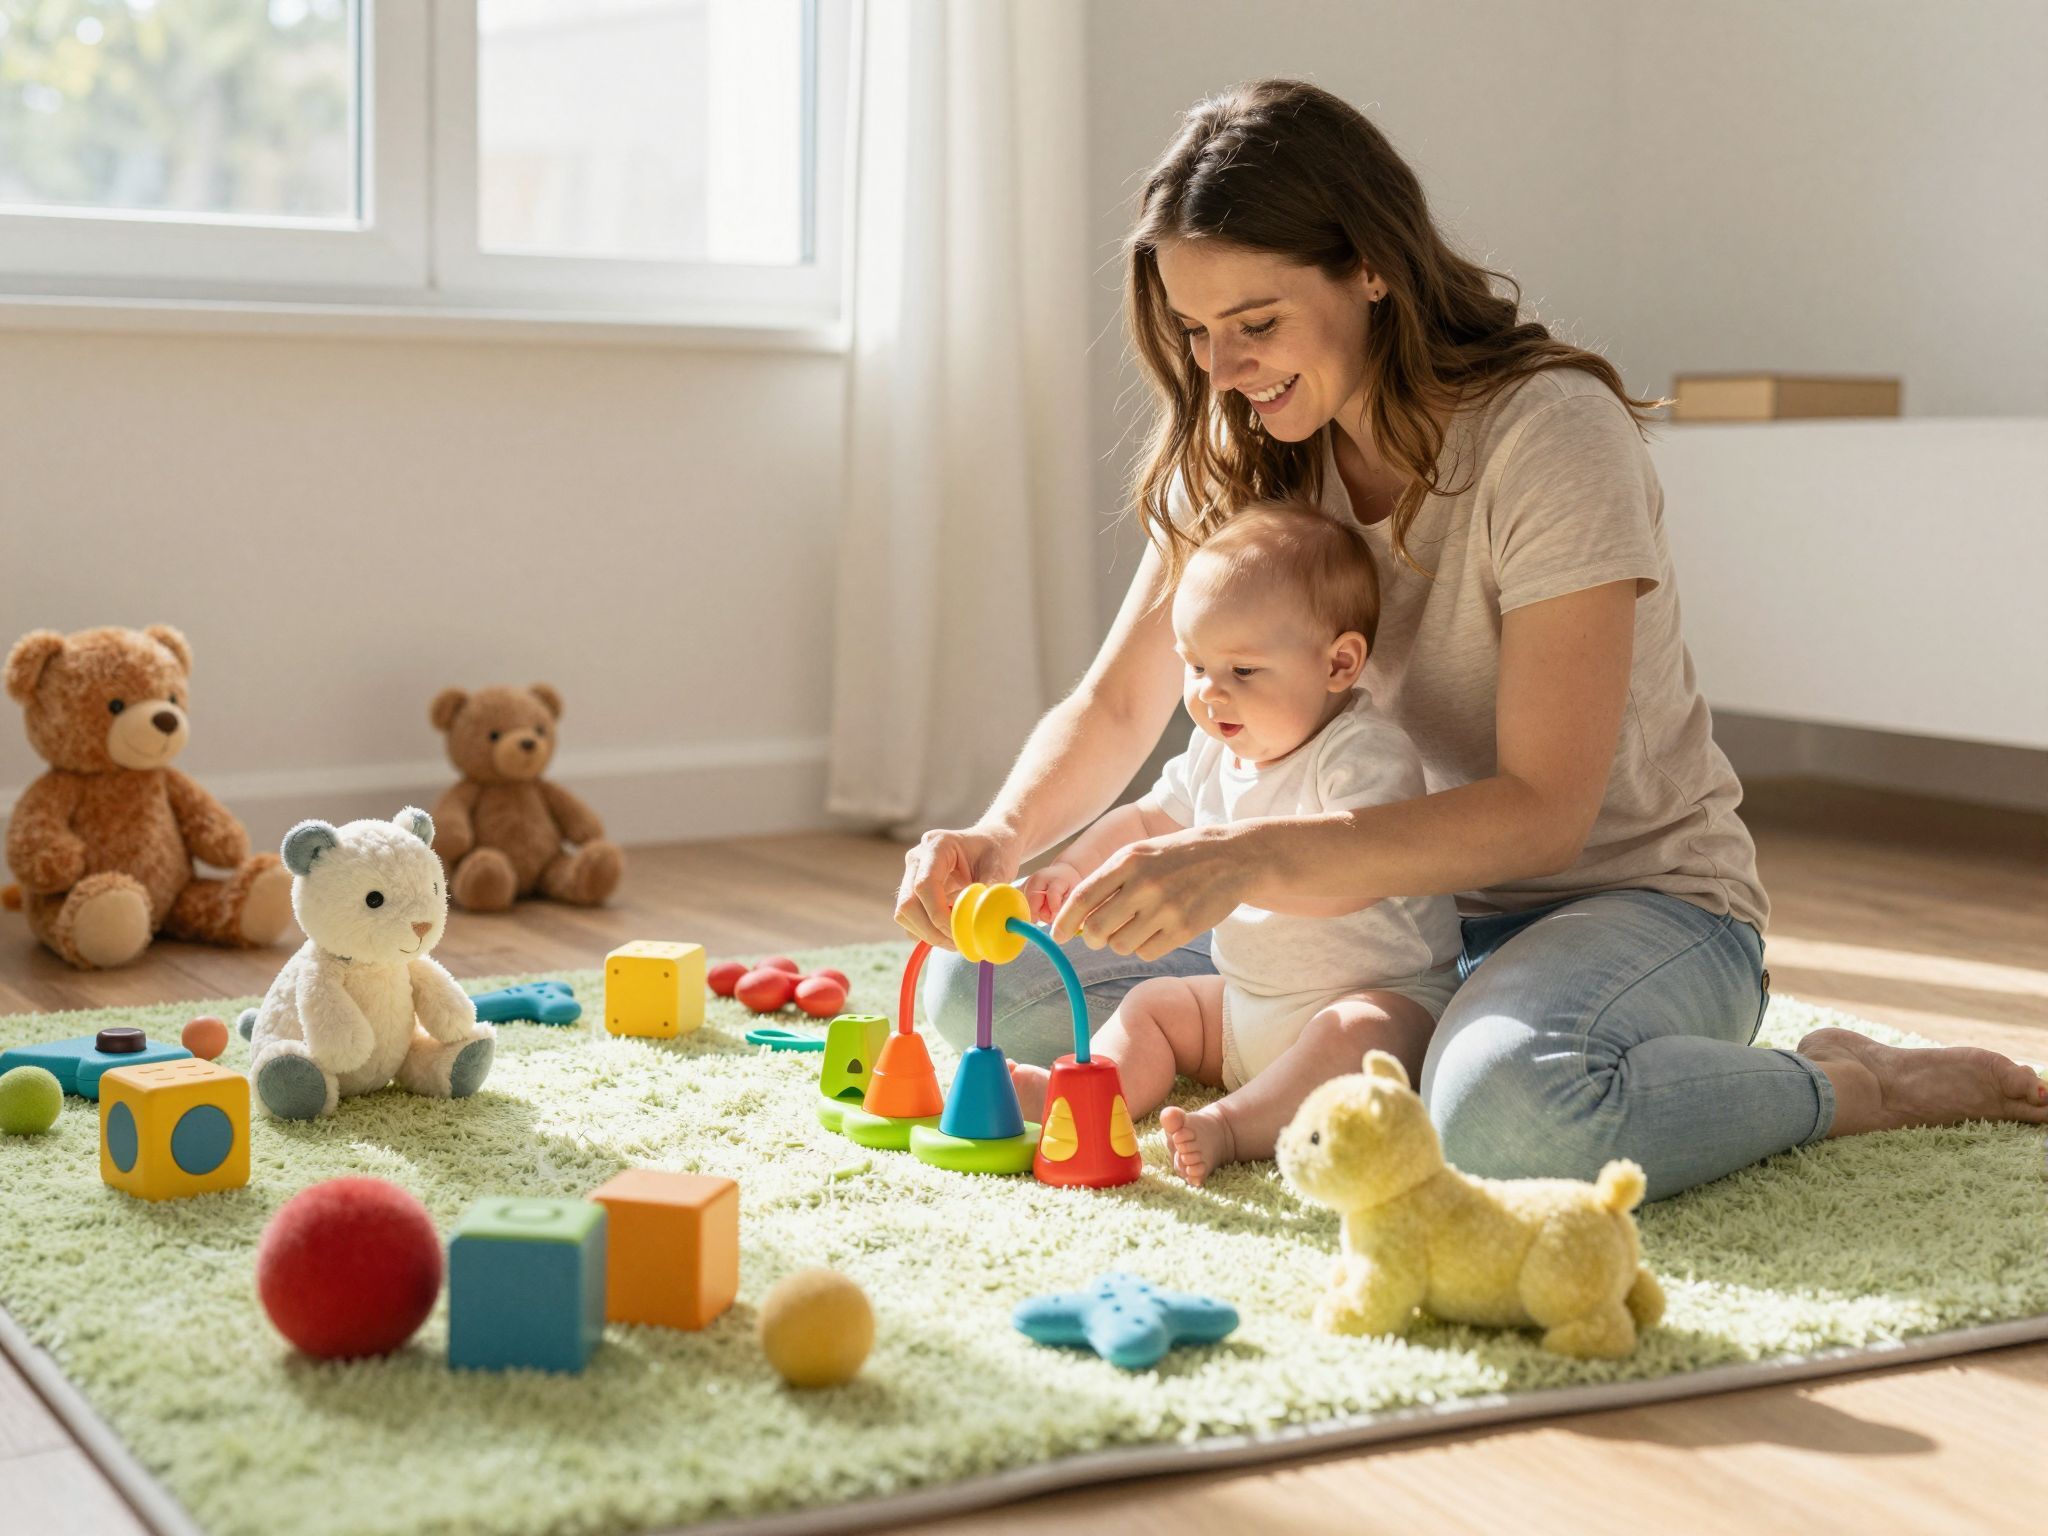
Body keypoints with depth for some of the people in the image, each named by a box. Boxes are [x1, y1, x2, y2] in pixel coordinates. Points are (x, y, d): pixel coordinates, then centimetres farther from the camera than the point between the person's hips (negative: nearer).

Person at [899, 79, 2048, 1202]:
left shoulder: (1552, 432, -20)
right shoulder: (1239, 458, 0)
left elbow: (1543, 810, -25)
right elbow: (1115, 708, 4)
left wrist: (1251, 859, -38)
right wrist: (1000, 839, -19)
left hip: (1633, 896, -6)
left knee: (1507, 1109, -42)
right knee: (987, 987, -7)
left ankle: (1863, 1087, -11)